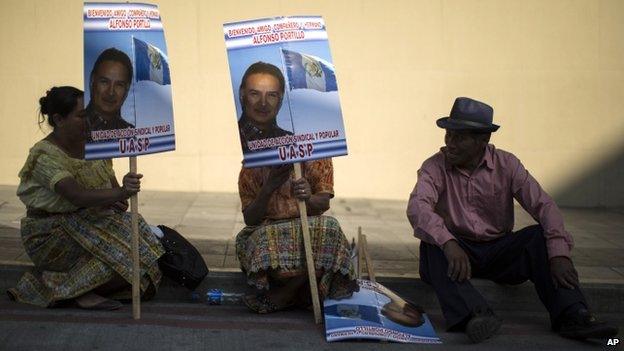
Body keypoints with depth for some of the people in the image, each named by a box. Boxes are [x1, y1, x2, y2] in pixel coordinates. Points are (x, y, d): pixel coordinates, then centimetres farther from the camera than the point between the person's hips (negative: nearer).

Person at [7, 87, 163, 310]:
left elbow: (112, 185, 10)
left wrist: (116, 200, -14)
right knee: (121, 252, -26)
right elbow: (78, 196, -34)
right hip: (50, 236, -8)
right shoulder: (45, 155, -20)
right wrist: (121, 193, -48)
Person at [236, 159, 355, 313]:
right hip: (269, 230, -1)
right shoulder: (252, 169, -5)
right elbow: (249, 219, -8)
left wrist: (308, 198, -34)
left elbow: (324, 203, -9)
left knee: (330, 228, -32)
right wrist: (268, 188, -26)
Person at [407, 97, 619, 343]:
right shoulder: (435, 167, -7)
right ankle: (474, 315, -52)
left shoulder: (506, 165, -2)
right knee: (432, 245, -33)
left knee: (541, 236, -23)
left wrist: (559, 255, -28)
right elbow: (417, 207, -26)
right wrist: (449, 244, -45)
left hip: (499, 252, 2)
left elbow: (544, 206, -11)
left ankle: (573, 317, -34)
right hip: (457, 250, -1)